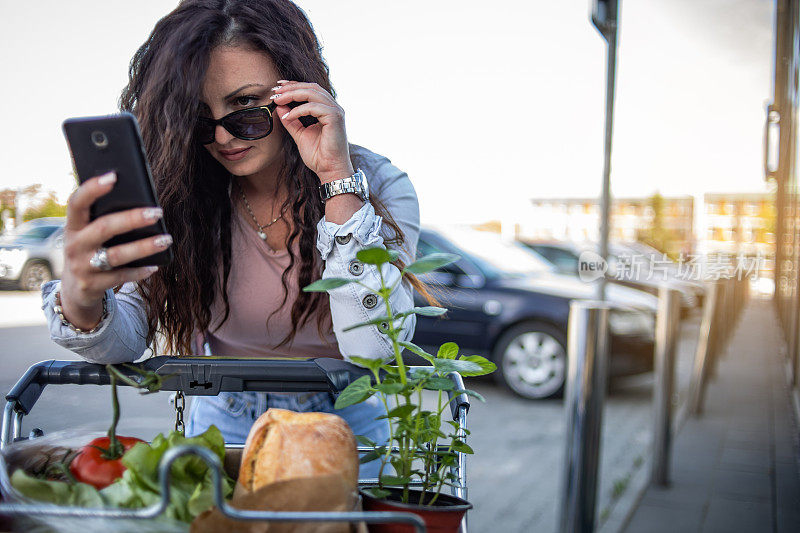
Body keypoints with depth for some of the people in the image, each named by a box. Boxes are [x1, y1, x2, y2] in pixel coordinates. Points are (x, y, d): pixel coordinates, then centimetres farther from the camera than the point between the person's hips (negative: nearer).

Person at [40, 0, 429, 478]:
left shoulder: (379, 185, -14)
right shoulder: (178, 195, -8)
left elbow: (373, 352, -26)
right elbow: (123, 344, -15)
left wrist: (338, 178, -29)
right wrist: (79, 301, -39)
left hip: (341, 426, -1)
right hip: (223, 424, 2)